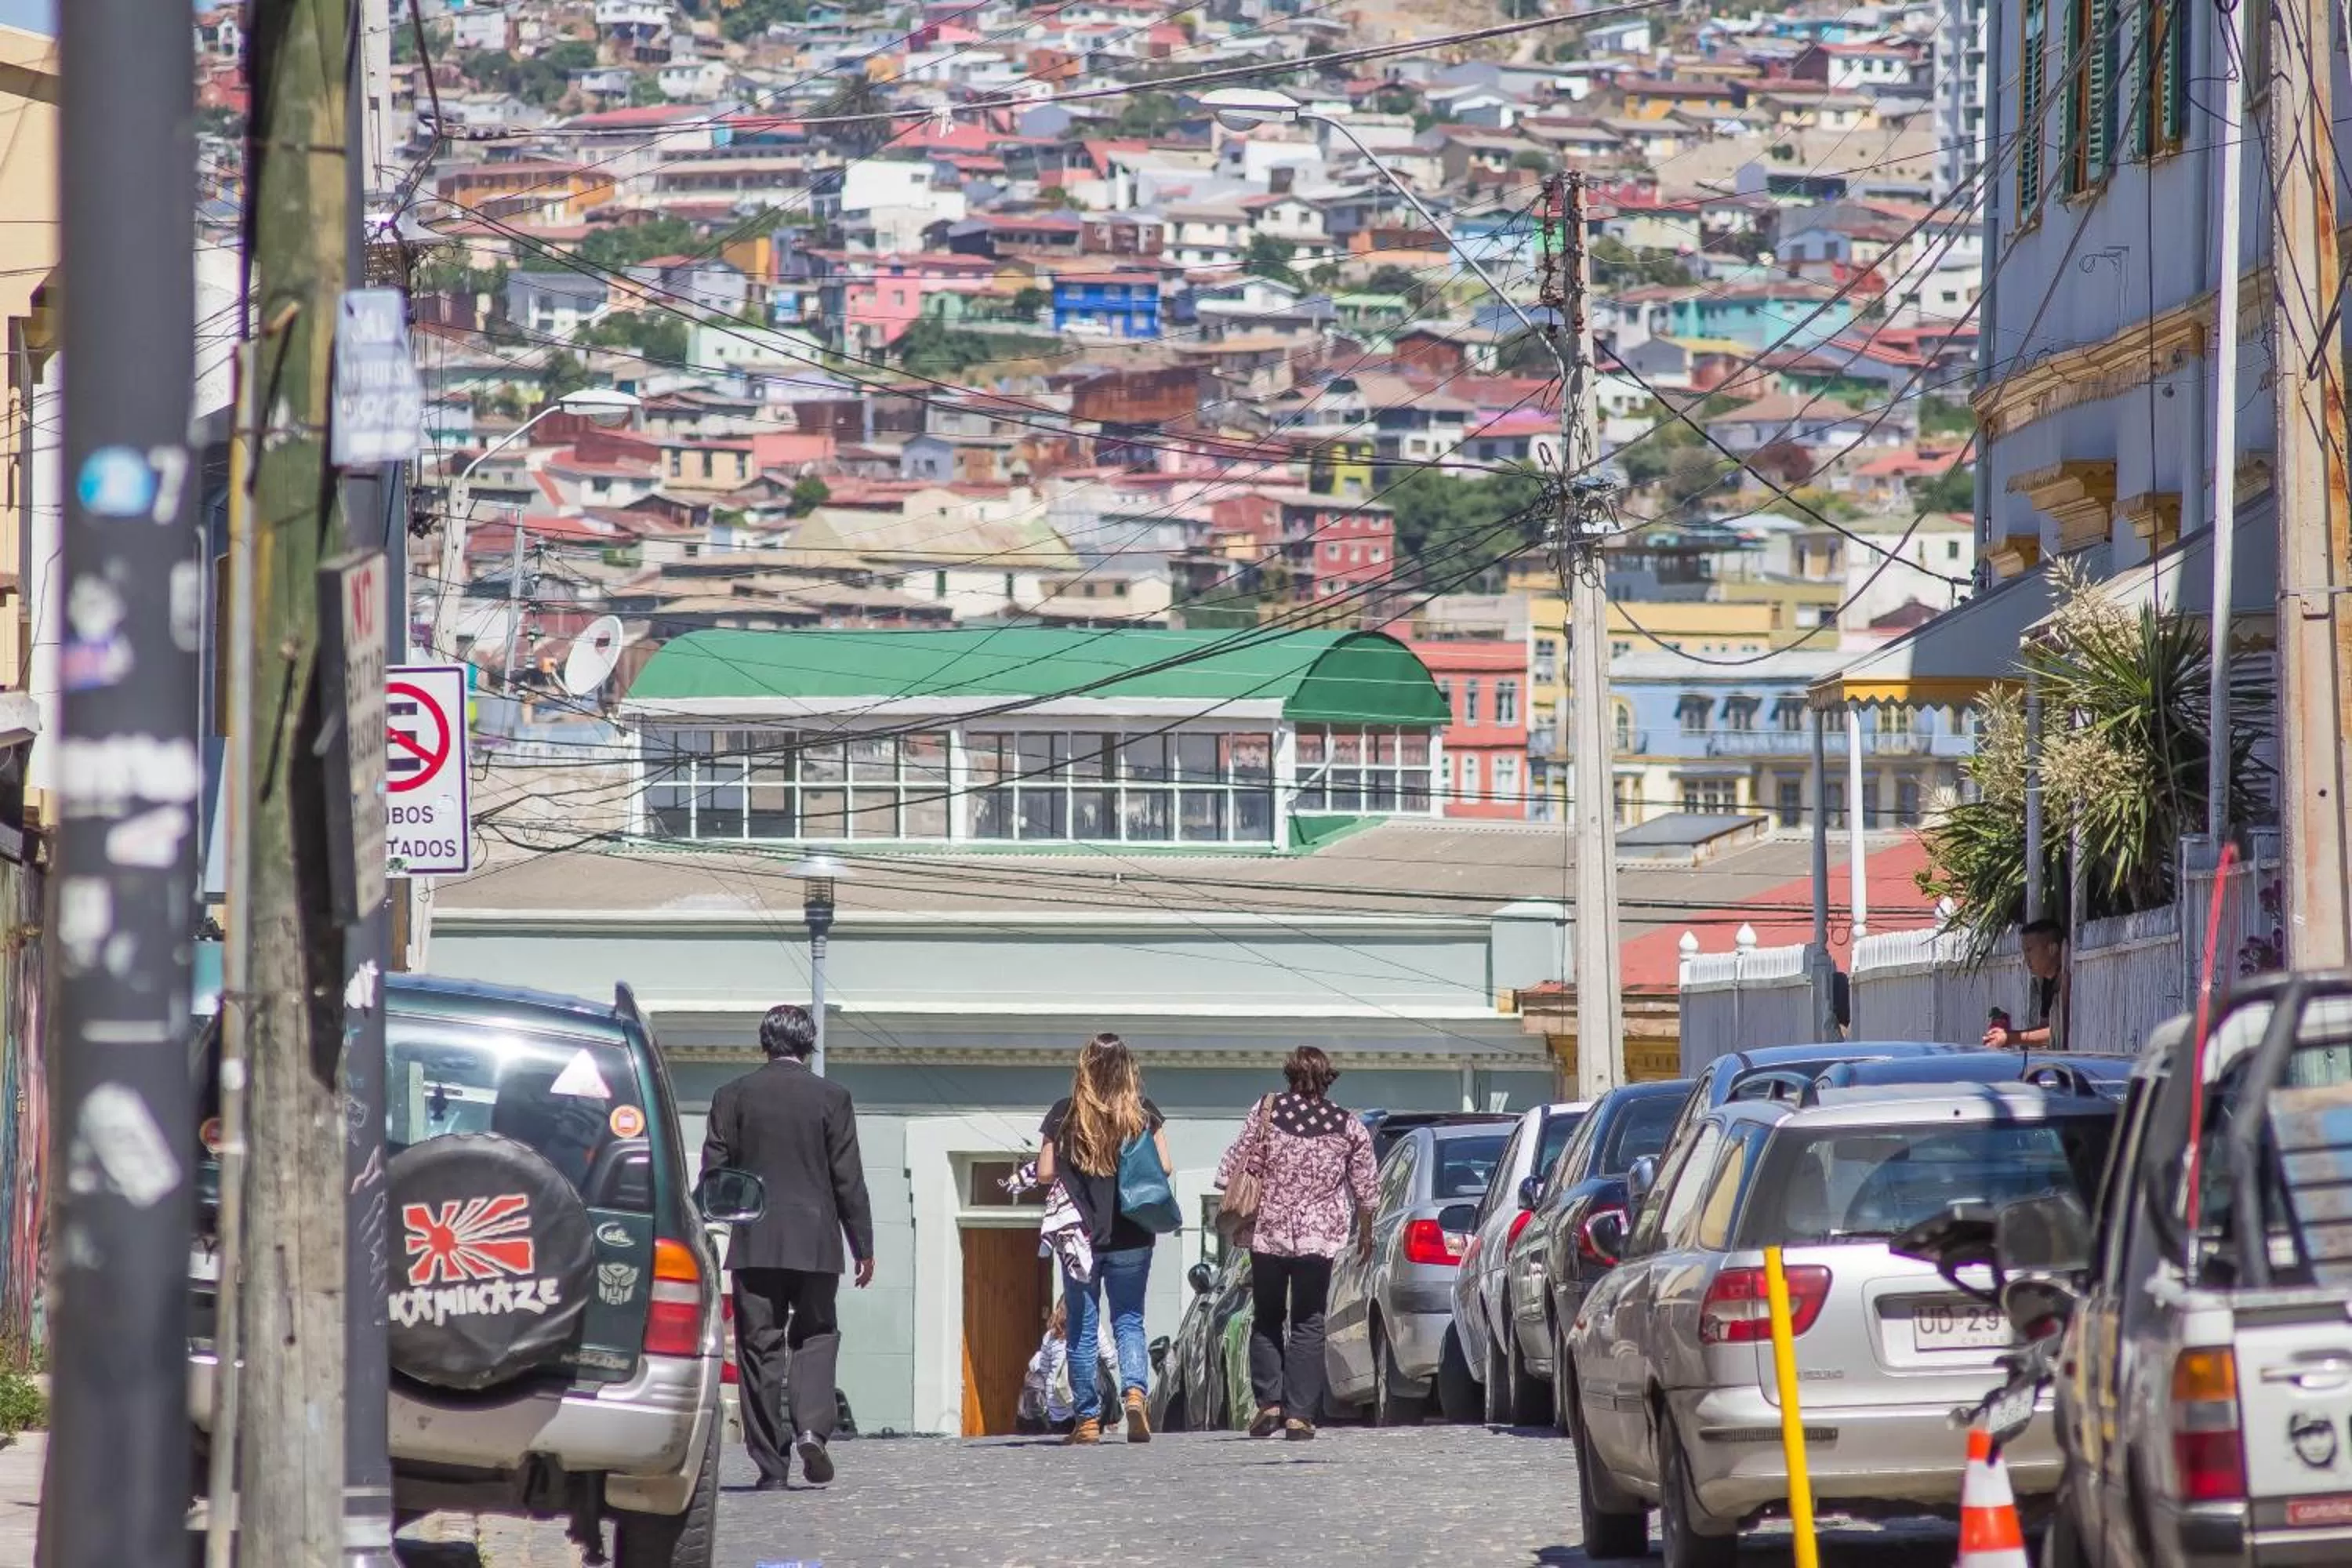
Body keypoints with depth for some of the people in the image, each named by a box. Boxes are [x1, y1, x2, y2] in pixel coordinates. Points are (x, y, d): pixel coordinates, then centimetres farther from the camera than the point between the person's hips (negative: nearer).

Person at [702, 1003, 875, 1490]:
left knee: (759, 1346, 3)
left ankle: (770, 1464, 1)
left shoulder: (733, 1096, 2)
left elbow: (713, 1172, 2)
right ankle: (812, 1427, -13)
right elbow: (848, 1179, 0)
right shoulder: (831, 1098, 0)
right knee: (816, 1335, 11)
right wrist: (863, 1247, 6)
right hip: (814, 1242, 0)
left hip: (754, 1244, 0)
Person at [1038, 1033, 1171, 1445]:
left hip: (1079, 1235, 0)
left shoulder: (1065, 1114, -3)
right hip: (1131, 1236, 1)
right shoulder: (1143, 1114, -1)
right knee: (1129, 1321, 8)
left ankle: (1088, 1419, 7)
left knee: (1082, 1328, 8)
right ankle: (1135, 1389, -18)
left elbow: (1045, 1172, -3)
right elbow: (1164, 1167, -2)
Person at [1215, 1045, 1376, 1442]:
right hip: (1319, 1238, 0)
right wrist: (1365, 1233, 22)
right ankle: (1299, 1414, -2)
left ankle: (1269, 1402, 2)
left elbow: (1234, 1169, -3)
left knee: (1267, 1319, 15)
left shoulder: (1267, 1111, -3)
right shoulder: (1349, 1127, 0)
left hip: (1268, 1232, 0)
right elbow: (1364, 1190, 7)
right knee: (1308, 1325, 5)